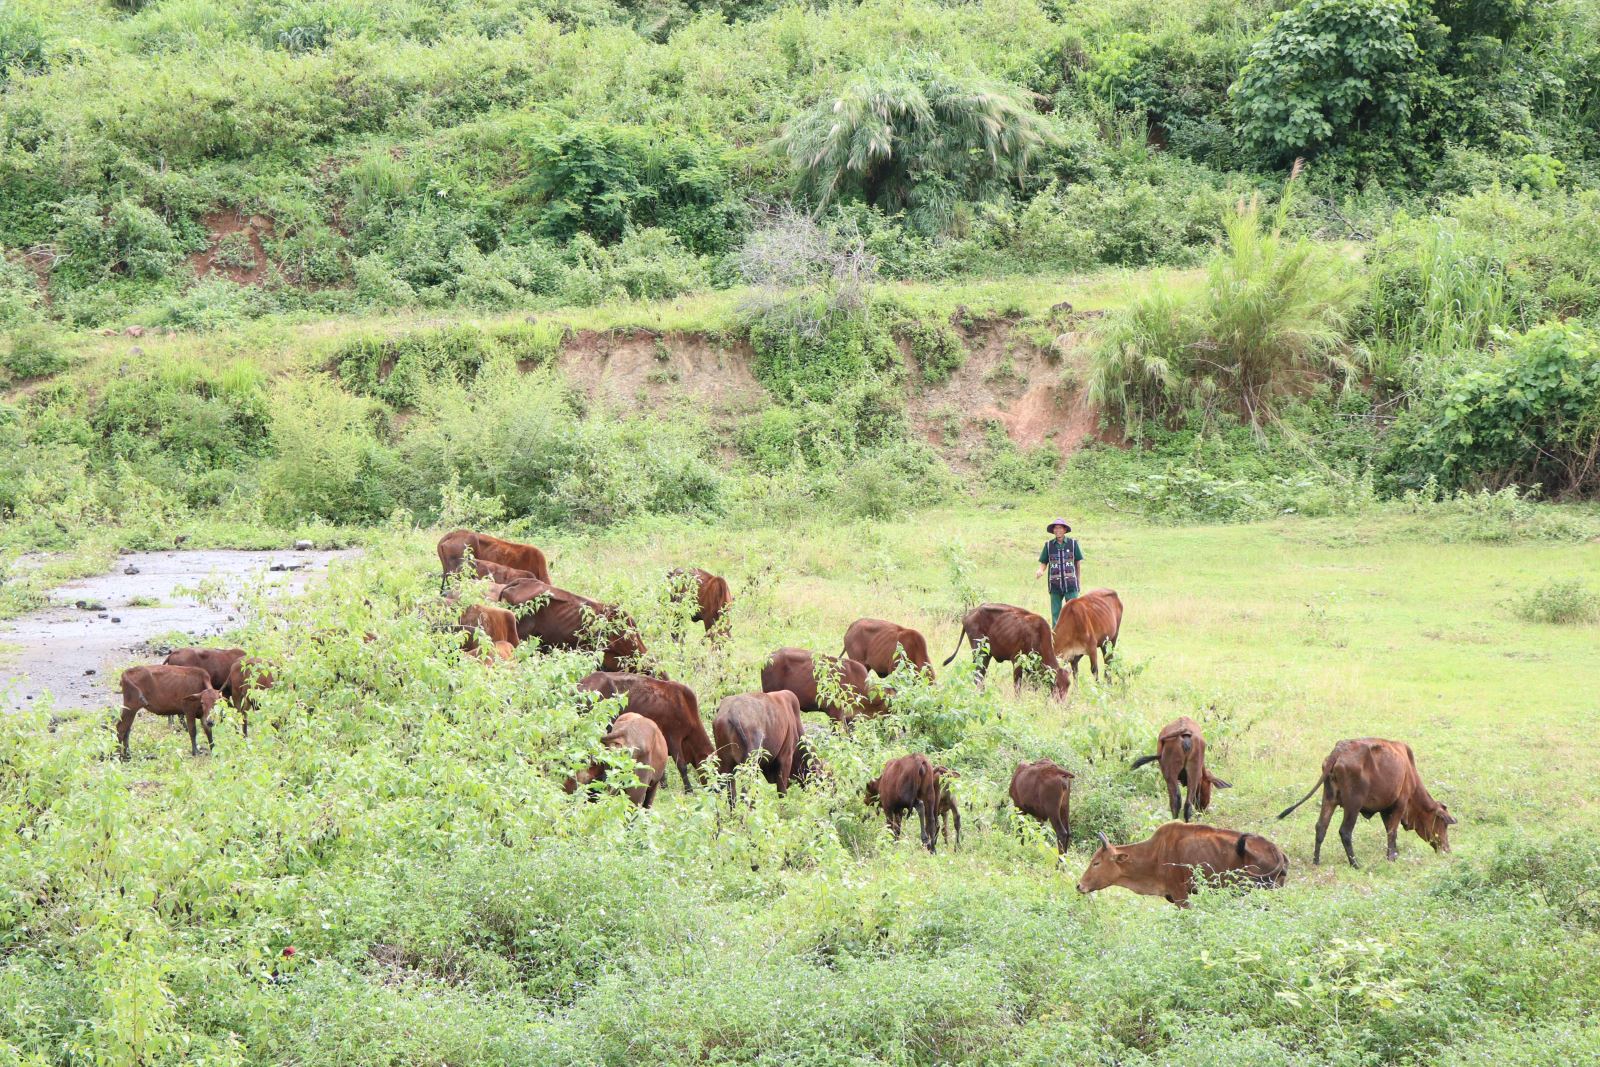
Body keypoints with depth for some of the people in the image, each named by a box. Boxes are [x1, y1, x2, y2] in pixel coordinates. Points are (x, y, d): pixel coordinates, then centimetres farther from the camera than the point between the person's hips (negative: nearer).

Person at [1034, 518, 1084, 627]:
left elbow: (1079, 562, 8)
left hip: (1071, 585, -1)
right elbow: (1043, 563, 9)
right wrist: (1040, 570, -13)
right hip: (1055, 585, 1)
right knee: (1055, 613, 5)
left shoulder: (1073, 543, 1)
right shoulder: (1048, 545, 4)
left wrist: (1079, 581, 8)